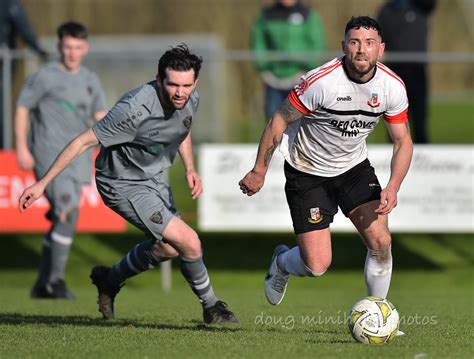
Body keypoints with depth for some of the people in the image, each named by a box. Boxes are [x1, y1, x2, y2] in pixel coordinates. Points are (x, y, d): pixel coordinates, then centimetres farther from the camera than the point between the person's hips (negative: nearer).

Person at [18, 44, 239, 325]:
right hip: (123, 184, -8)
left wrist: (190, 169, -1)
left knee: (168, 247, 22)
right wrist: (42, 183, -25)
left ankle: (109, 280, 45)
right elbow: (84, 142, -27)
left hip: (155, 177, 8)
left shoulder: (191, 100, -11)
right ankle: (211, 307, 9)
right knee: (189, 242, -15)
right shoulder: (136, 108, -34)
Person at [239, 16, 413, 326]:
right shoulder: (321, 81, -27)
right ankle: (282, 262, 28)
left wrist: (392, 189, -19)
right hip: (307, 172, -4)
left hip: (355, 167, 4)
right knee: (317, 266, -10)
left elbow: (403, 141, -3)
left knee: (381, 242, -14)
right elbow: (280, 121, -14)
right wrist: (259, 171, -8)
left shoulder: (392, 86, -13)